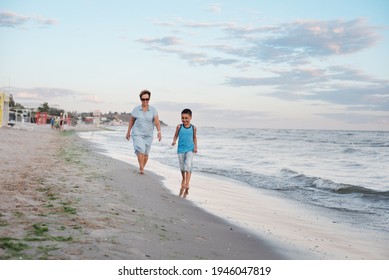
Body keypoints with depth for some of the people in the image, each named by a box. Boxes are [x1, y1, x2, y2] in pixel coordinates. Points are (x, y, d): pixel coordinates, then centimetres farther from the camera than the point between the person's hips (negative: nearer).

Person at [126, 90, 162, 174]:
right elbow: (131, 121, 9)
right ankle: (141, 168, -19)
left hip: (148, 135, 2)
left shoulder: (153, 110, -4)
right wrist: (128, 132, 13)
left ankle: (142, 168, 27)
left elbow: (157, 122, -12)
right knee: (141, 150, -20)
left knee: (146, 153, 8)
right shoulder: (136, 109, -2)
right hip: (137, 133, -1)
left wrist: (159, 132, -27)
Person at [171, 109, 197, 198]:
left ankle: (186, 185, -21)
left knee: (188, 165, -18)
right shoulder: (179, 127, -1)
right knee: (182, 167, 12)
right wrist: (174, 141, -13)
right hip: (181, 149, 2)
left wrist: (195, 147, 3)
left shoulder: (193, 128, -1)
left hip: (190, 149, -2)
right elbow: (176, 135, 7)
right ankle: (183, 179, 40)